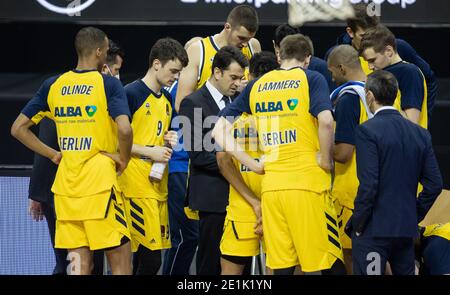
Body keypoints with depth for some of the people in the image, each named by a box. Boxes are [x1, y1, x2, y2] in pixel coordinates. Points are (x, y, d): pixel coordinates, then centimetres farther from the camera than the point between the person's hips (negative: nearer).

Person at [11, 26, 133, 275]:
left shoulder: (53, 85, 8)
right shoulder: (108, 84, -6)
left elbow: (18, 128, 11)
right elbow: (124, 129, -21)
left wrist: (53, 154, 14)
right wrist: (123, 160, -4)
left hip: (65, 184, 5)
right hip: (100, 183, -5)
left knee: (80, 264, 9)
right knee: (121, 263, 0)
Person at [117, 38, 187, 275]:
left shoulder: (167, 99, 17)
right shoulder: (131, 93, -8)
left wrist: (168, 141, 7)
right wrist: (150, 152, -14)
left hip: (159, 186, 8)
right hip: (137, 186, -8)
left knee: (149, 256, 6)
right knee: (151, 257, -14)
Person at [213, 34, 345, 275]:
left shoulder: (256, 85, 14)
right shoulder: (311, 79, 2)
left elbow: (219, 131, 12)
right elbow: (326, 121, -17)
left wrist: (252, 164, 9)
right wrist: (325, 159, -4)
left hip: (271, 186, 4)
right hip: (308, 182, -4)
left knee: (282, 267, 6)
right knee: (331, 263, 1)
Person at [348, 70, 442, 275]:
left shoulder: (367, 131, -11)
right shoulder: (420, 133, 7)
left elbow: (368, 184, -18)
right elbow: (435, 184, 6)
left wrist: (357, 224, -8)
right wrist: (415, 216, 16)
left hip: (374, 229, -6)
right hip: (407, 229, 6)